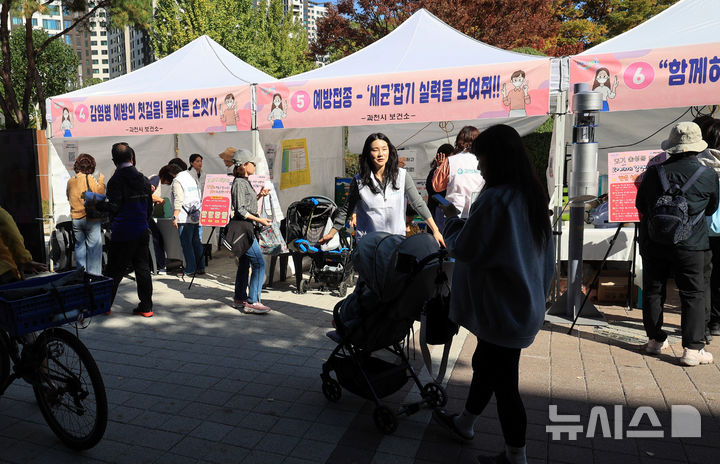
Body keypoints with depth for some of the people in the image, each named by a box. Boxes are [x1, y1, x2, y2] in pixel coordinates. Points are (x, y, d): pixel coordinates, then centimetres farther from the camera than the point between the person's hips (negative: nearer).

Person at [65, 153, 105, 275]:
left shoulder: (70, 181, 8)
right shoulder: (89, 179, -10)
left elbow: (69, 196, 19)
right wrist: (101, 182, -1)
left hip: (75, 218, 6)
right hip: (90, 218, -5)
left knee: (79, 245, 13)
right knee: (94, 246, 0)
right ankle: (94, 273, 0)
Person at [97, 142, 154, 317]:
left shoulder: (116, 180, -11)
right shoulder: (144, 179, 8)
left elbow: (114, 207, -16)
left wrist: (95, 204, 0)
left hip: (123, 234, -5)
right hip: (142, 232, 5)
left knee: (115, 271, 5)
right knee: (142, 269, 7)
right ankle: (146, 307, 10)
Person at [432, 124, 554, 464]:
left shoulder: (494, 199, -23)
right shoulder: (532, 196, 6)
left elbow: (464, 249, -18)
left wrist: (453, 226, 1)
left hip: (501, 310, -9)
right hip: (524, 305, 9)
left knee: (503, 381, 5)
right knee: (485, 363, 23)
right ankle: (464, 423, 43)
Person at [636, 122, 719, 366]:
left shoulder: (654, 172, -3)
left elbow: (640, 206, 7)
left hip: (653, 242, 2)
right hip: (689, 245, -1)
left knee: (652, 290, 13)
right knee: (693, 294, 6)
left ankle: (655, 340, 22)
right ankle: (692, 348, 4)